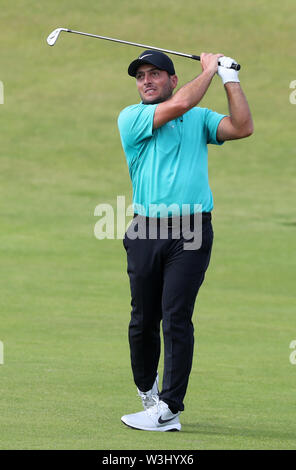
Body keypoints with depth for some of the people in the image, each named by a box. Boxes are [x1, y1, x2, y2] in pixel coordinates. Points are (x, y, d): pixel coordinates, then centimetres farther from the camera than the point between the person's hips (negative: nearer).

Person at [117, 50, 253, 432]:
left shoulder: (199, 119, 16)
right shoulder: (131, 118, 6)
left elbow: (242, 127, 0)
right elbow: (178, 105, -9)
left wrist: (229, 77, 1)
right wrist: (209, 70, 4)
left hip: (191, 231, 0)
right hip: (145, 232, 0)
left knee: (176, 318, -9)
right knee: (143, 320, 6)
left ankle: (168, 410, -12)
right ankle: (147, 391, 27)